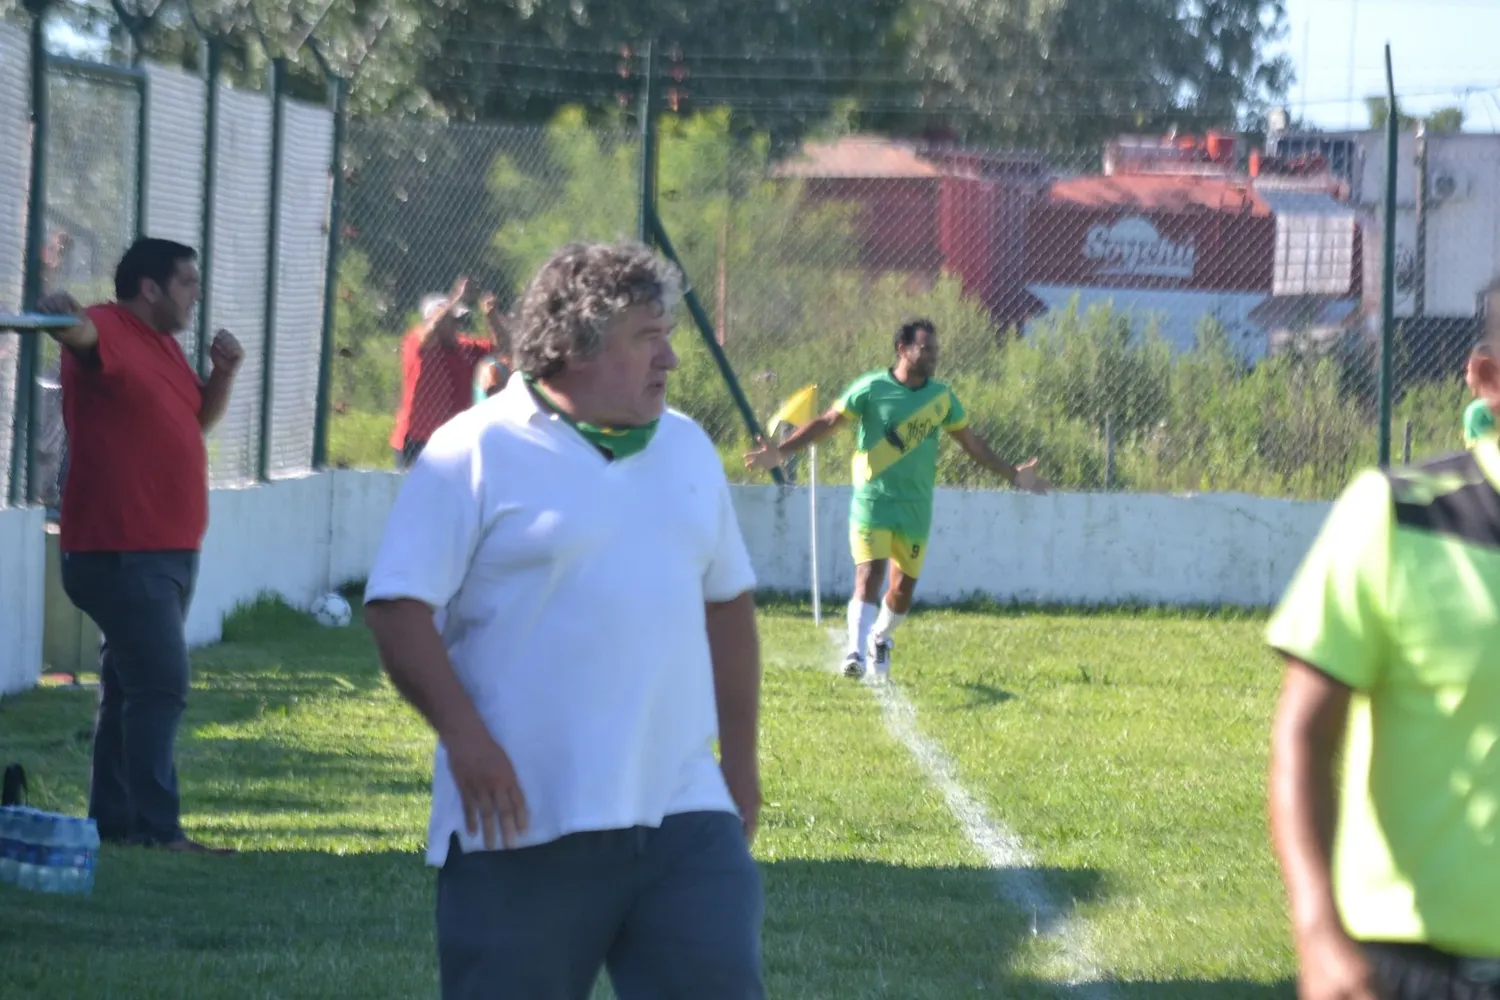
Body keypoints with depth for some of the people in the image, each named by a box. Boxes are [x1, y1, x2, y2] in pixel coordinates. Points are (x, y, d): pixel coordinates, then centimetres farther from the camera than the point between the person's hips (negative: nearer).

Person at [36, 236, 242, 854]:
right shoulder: (109, 330, -12)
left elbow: (200, 418, 26)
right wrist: (64, 317, -58)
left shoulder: (163, 345, 16)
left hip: (169, 550, 10)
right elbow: (81, 333, -35)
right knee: (161, 685, -15)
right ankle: (156, 828, -16)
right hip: (120, 552, -10)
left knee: (131, 686, 14)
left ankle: (112, 820, 21)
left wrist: (224, 371, 8)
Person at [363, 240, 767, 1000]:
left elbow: (726, 602, 22)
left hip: (682, 814, 5)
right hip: (524, 823, -5)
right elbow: (398, 605, -10)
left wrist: (740, 759, 19)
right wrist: (463, 735, -19)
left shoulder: (686, 448, 14)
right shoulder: (475, 453, -6)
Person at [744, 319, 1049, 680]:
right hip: (873, 501, -4)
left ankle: (880, 639, 33)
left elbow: (971, 443, 17)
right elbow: (827, 423, -5)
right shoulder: (871, 389, -8)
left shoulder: (942, 397, 6)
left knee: (904, 586, 7)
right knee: (869, 575, -18)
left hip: (916, 507, 4)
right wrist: (781, 452, -15)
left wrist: (1013, 474, 18)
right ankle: (856, 651, -22)